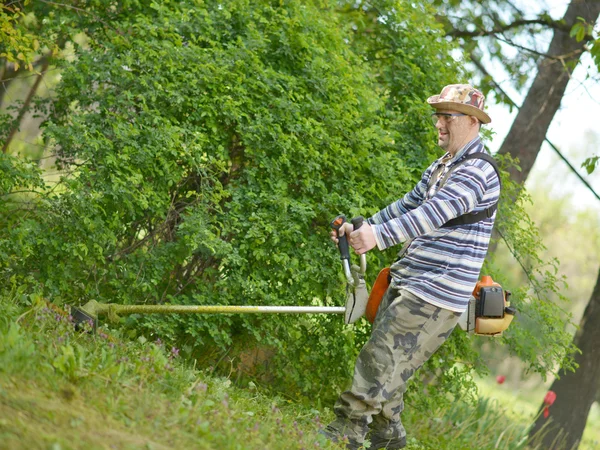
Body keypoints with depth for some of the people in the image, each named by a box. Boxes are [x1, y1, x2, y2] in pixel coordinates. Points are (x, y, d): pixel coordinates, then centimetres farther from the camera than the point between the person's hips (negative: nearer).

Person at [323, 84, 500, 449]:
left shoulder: (477, 172, -16)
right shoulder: (440, 168, 18)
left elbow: (434, 214, -29)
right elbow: (407, 207, 24)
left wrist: (379, 235, -38)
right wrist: (361, 228, 12)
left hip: (436, 293, -9)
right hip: (407, 282, 10)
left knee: (382, 358, -11)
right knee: (388, 360, 12)